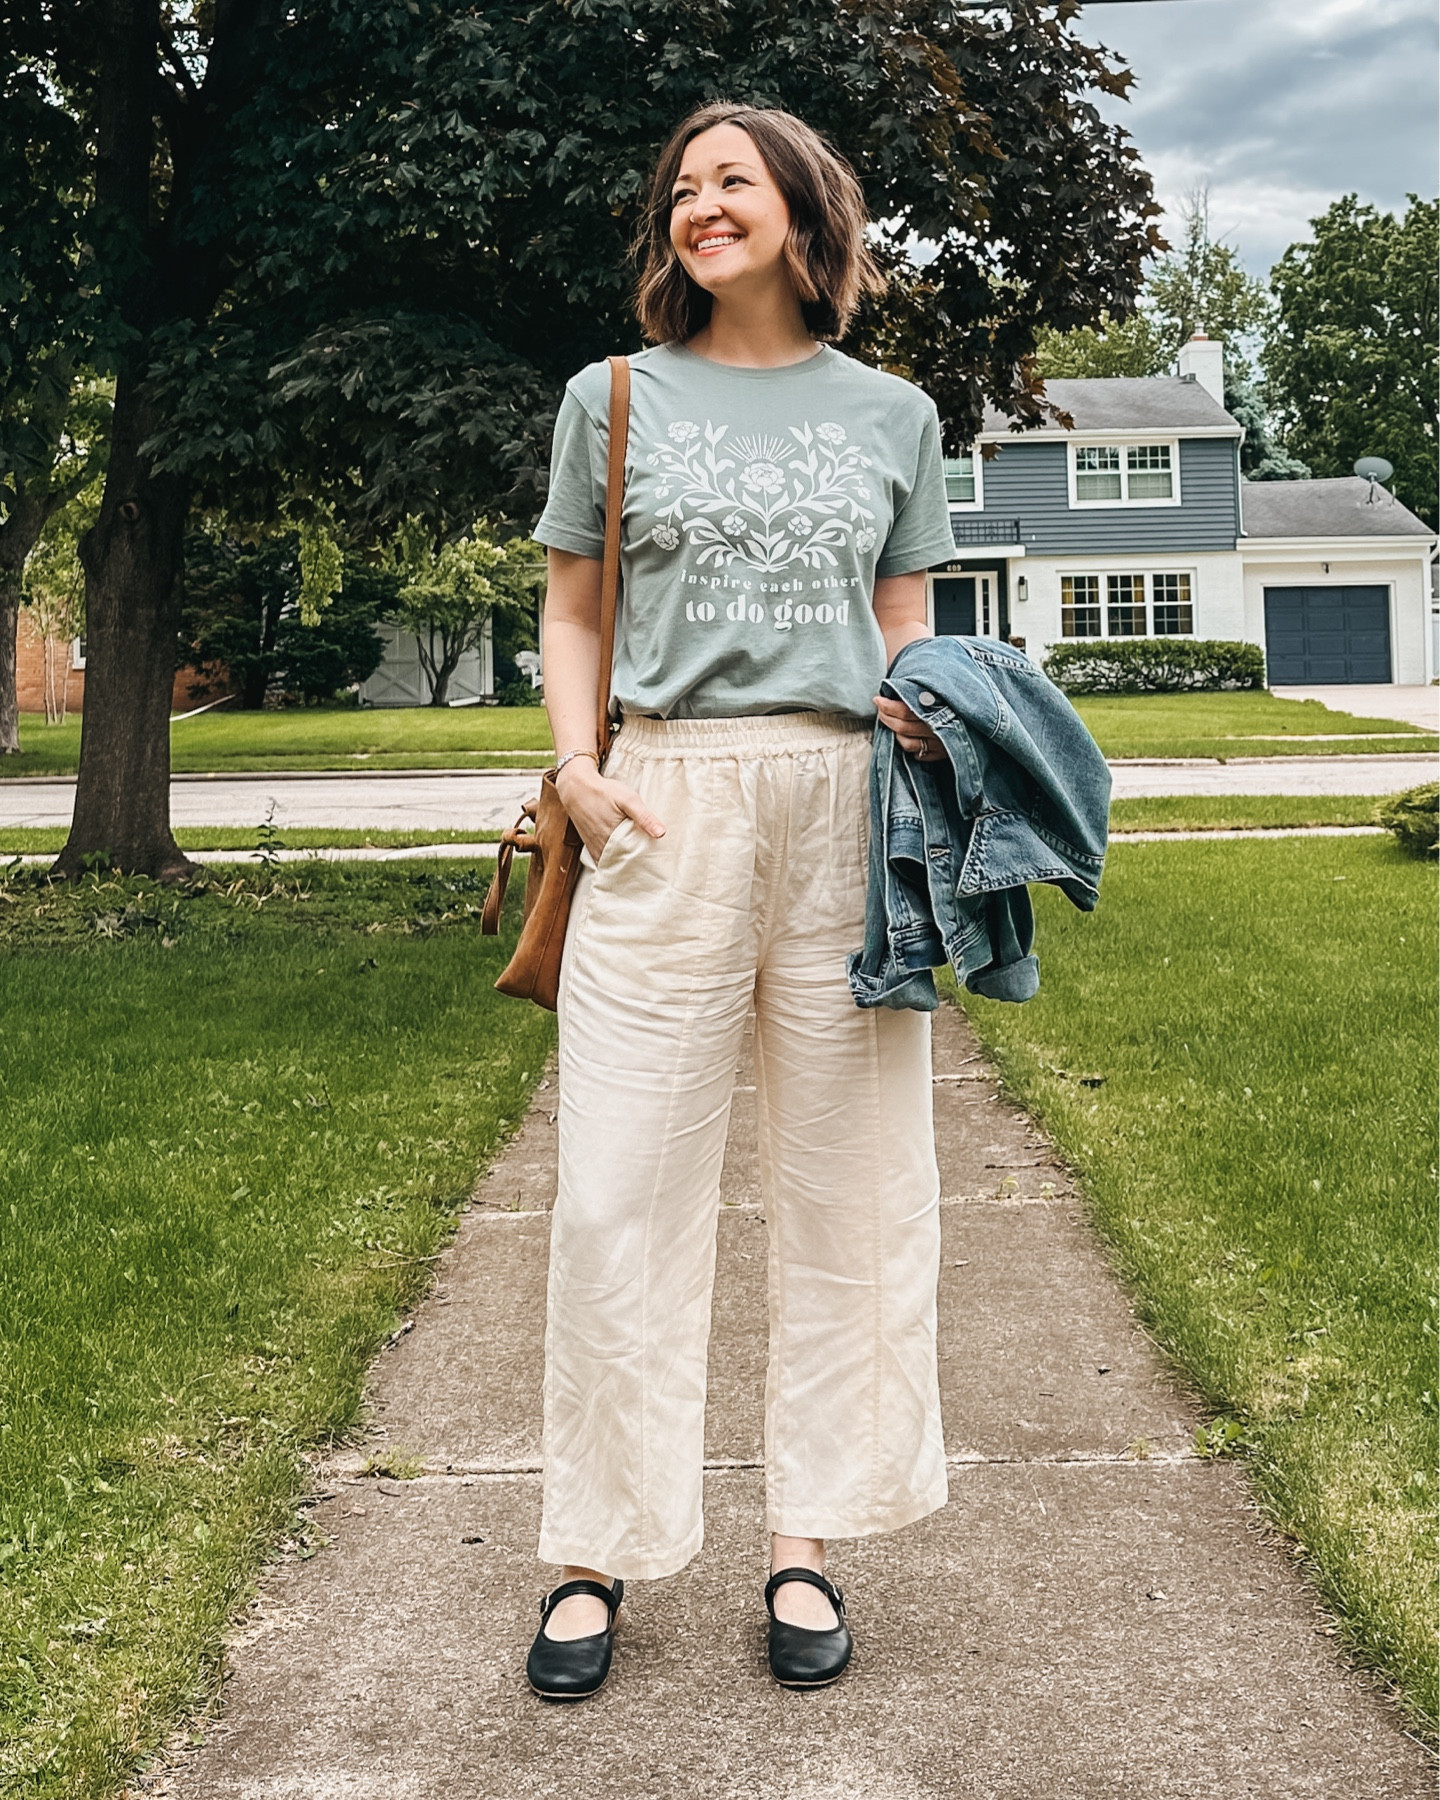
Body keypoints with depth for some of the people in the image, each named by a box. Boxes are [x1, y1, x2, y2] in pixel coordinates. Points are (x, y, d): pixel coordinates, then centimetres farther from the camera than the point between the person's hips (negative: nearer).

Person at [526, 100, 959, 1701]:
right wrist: (575, 764, -4)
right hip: (666, 811, -1)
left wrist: (944, 731, -5)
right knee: (620, 1190, -1)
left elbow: (905, 632, 16)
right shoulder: (614, 399, 12)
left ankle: (807, 1539, 18)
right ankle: (598, 1549, 13)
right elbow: (572, 614, 12)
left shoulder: (890, 414, 14)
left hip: (846, 815, 1)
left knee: (846, 1187, 4)